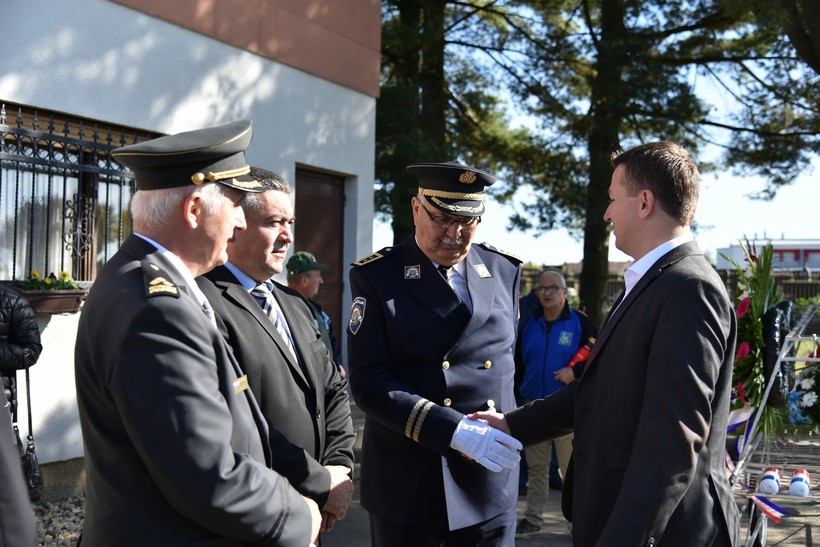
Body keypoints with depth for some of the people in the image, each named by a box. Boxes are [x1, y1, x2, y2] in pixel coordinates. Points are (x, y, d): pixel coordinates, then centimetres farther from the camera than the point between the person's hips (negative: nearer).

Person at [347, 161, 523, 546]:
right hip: (407, 483, -3)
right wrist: (454, 431, -21)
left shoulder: (505, 270, 6)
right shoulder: (375, 276, -6)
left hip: (491, 484, 3)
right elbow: (368, 382, -14)